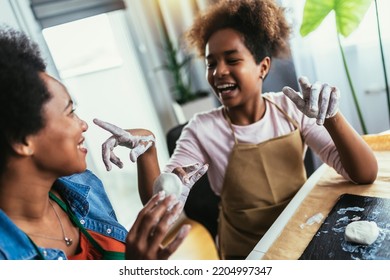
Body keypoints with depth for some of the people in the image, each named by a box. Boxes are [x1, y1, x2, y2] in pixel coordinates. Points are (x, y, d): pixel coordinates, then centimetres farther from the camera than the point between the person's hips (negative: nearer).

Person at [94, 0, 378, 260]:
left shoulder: (291, 108, -8)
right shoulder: (203, 130, -11)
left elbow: (365, 175, -13)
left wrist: (331, 116, -29)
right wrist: (147, 152, -34)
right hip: (246, 256, 0)